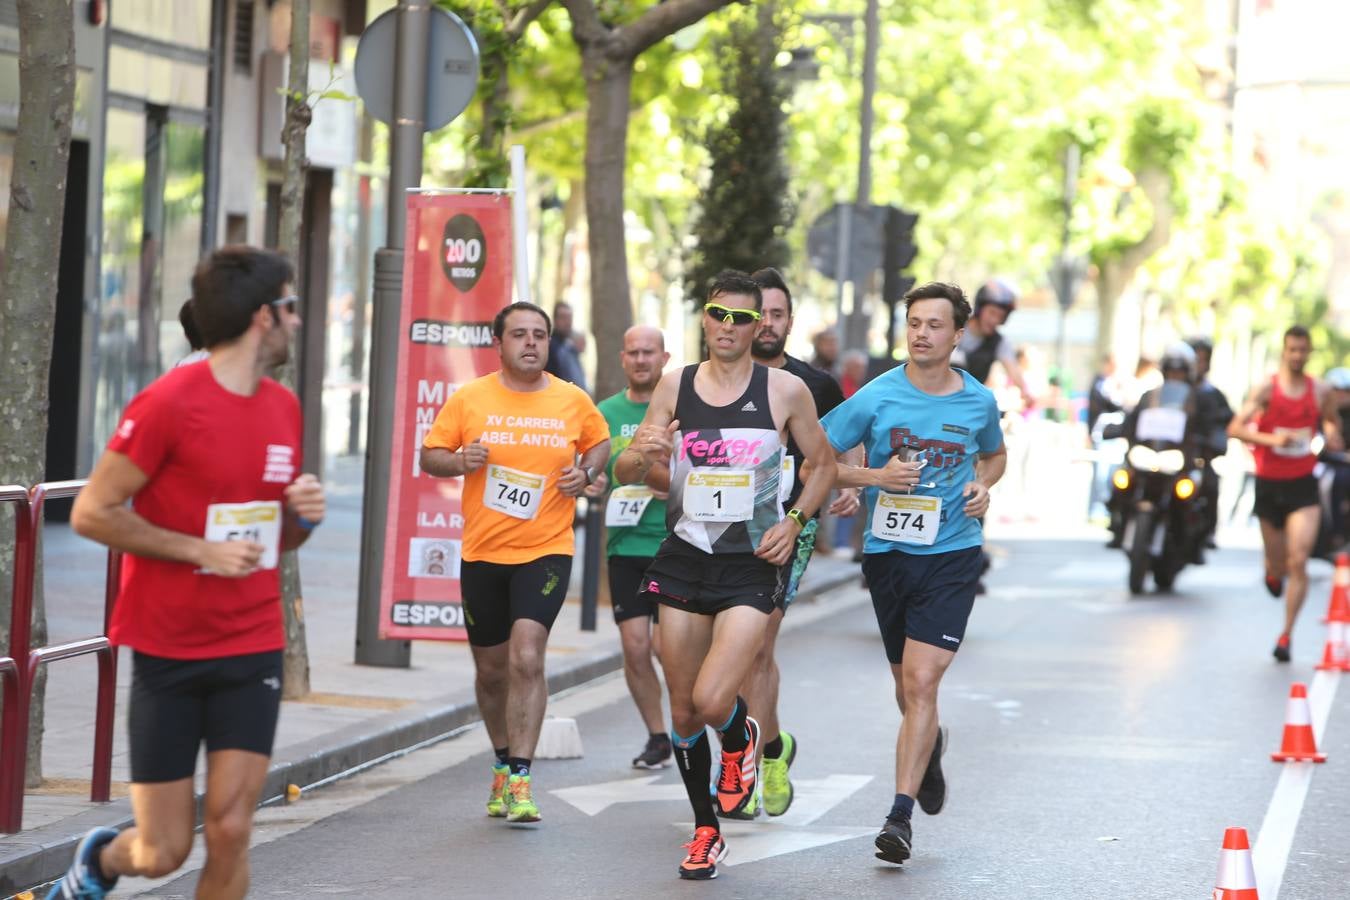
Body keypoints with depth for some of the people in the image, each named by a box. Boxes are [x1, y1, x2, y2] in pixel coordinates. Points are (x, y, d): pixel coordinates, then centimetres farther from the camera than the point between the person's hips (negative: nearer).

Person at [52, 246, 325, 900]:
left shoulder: (283, 407, 8)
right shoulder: (169, 403, -13)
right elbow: (91, 513, -12)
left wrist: (302, 516, -2)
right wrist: (202, 550, -17)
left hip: (252, 649, 5)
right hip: (168, 653, -5)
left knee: (229, 833, -6)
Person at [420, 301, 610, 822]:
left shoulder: (574, 401, 2)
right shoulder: (469, 399, 0)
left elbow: (600, 443, 19)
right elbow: (429, 456, 5)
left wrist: (586, 472, -1)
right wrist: (458, 461, -16)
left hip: (546, 550, -1)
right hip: (482, 552, 2)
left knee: (526, 658, -18)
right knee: (491, 670, 11)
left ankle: (520, 779, -15)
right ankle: (503, 764, 34)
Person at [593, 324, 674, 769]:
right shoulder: (607, 412, 10)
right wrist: (589, 483, -5)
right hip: (625, 545, 3)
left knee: (667, 645, -9)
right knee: (635, 645, -1)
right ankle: (657, 737, 15)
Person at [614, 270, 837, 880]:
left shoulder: (784, 390, -2)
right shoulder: (675, 387, 4)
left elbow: (823, 463, 11)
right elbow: (625, 472, 9)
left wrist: (794, 521, -4)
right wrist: (641, 454, -15)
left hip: (752, 563, -3)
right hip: (684, 559, 3)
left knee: (712, 701, -18)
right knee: (683, 711, 7)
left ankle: (740, 738, 18)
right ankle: (705, 830, 25)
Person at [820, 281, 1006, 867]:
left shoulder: (979, 402, 1)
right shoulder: (876, 398, -5)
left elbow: (994, 455, 23)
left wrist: (982, 486, 1)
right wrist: (877, 477, -14)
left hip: (952, 555, -1)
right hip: (888, 553, 2)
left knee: (921, 681, -14)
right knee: (905, 683, 16)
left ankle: (901, 813, -13)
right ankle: (930, 744, 50)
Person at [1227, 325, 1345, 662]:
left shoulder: (1320, 391, 1)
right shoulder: (1266, 389, -7)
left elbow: (1331, 420, 20)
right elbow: (1235, 428, -13)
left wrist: (1333, 433, -4)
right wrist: (1271, 439, -28)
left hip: (1303, 485, 1)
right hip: (1269, 484, -1)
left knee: (1298, 563, -12)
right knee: (1278, 566, 10)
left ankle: (1286, 635, -5)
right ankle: (1272, 572, 49)